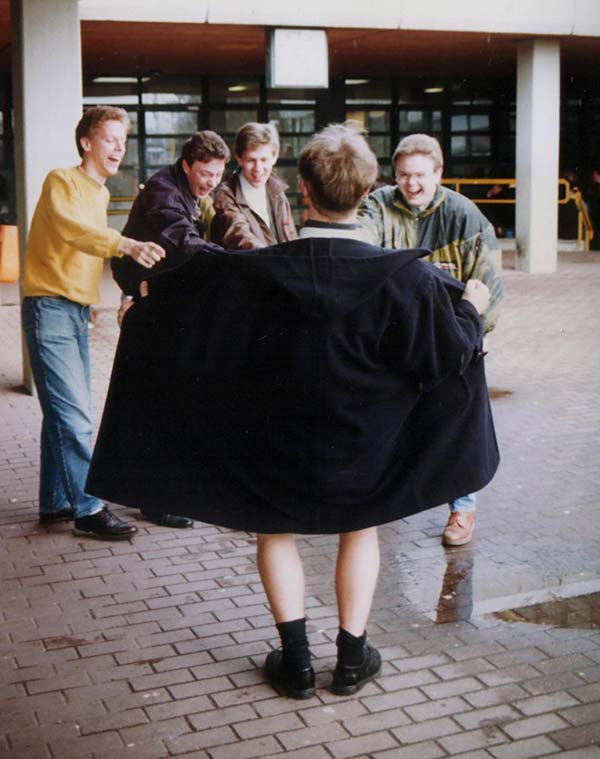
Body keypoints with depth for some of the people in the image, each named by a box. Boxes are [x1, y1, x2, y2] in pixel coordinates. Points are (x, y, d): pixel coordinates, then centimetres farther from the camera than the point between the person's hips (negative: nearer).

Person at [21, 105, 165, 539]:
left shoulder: (100, 193, 19)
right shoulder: (62, 182, -9)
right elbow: (73, 229, -29)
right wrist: (126, 245, -44)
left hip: (78, 311, 9)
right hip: (50, 308, -9)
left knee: (65, 413, 12)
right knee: (74, 414, -10)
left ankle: (56, 503, 20)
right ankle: (88, 508, -5)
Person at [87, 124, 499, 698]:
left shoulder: (253, 272, -20)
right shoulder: (405, 277, -22)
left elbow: (171, 295, -6)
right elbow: (451, 355, -13)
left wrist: (146, 298, 17)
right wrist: (470, 309, 6)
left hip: (278, 441, 0)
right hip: (364, 448, 1)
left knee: (275, 531, 24)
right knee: (360, 528, 26)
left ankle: (295, 660, 21)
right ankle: (352, 658, 27)